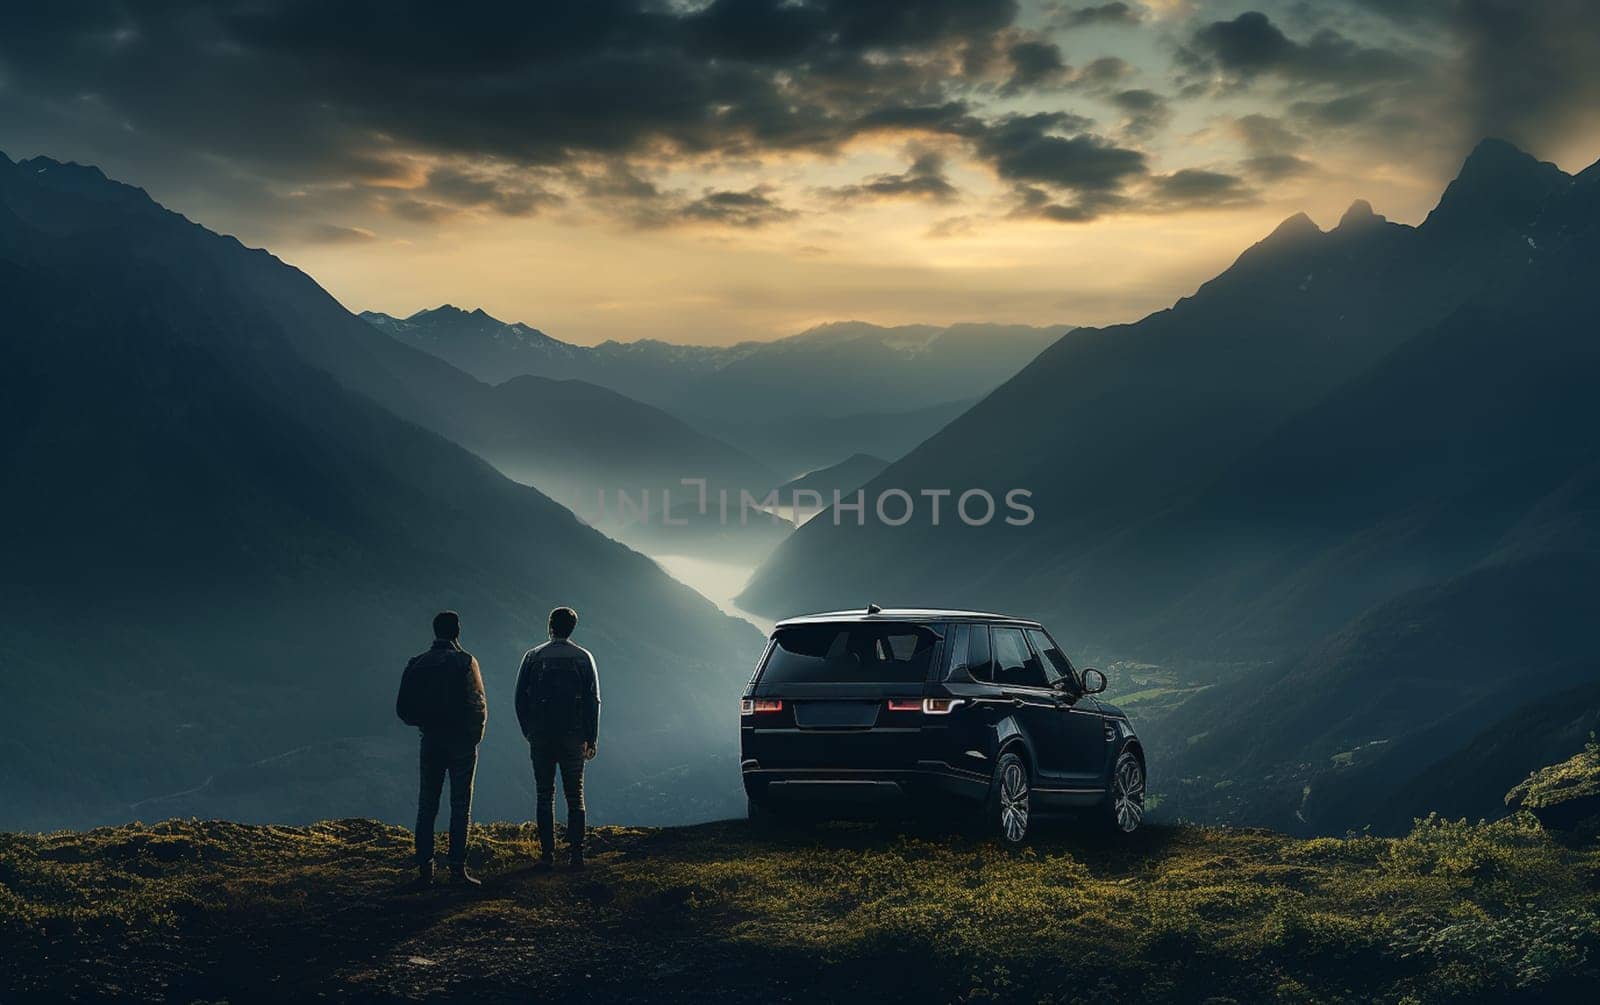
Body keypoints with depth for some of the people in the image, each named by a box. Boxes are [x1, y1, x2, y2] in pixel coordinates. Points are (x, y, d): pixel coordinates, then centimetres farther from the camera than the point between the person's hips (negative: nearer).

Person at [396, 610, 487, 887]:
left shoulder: (417, 664, 3)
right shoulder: (465, 662, -9)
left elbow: (403, 708, 3)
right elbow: (478, 703, -12)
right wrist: (476, 732, 3)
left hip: (431, 740, 3)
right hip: (462, 740, -3)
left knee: (427, 805, 9)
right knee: (460, 805, 1)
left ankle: (425, 868, 6)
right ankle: (458, 867, -2)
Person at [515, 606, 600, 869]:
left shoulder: (533, 657, 1)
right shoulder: (583, 657, 1)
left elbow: (520, 698, 2)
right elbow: (593, 700, -1)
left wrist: (528, 732, 12)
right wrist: (591, 739, 3)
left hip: (540, 736, 0)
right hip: (573, 736, 0)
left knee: (544, 796, 6)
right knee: (575, 796, 6)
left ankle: (547, 854, 3)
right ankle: (576, 853, 1)